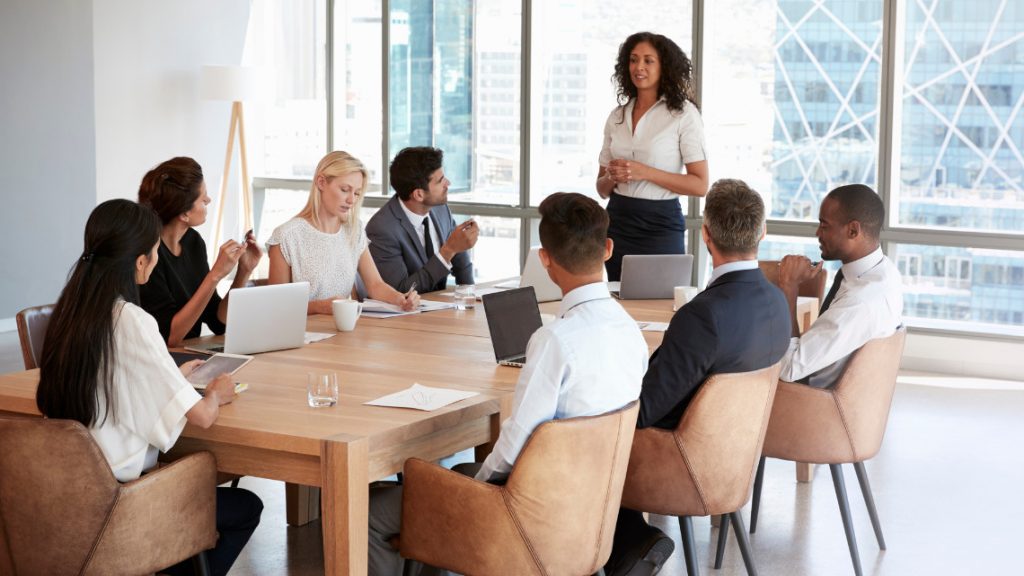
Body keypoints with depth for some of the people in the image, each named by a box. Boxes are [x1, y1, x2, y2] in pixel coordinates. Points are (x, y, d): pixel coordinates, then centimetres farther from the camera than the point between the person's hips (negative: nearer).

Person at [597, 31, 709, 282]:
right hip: (617, 223, 4)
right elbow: (602, 189, 14)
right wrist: (612, 177, -8)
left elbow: (700, 185, -10)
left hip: (660, 225, -4)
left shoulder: (683, 113, -4)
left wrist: (645, 172, -17)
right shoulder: (617, 116, 10)